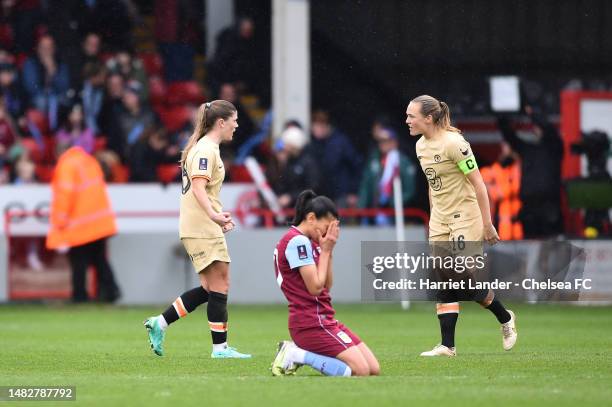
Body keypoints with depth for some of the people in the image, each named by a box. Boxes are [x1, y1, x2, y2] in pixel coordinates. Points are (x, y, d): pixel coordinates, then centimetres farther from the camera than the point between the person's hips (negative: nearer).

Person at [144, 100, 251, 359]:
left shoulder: (206, 148, 19)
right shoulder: (206, 150, -13)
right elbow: (198, 188, -24)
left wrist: (219, 217, 32)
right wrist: (213, 215, -37)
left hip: (200, 228, 10)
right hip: (202, 229, -10)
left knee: (210, 288, 10)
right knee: (220, 285, -7)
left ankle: (159, 323, 11)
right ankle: (220, 347, -4)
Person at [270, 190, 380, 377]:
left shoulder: (306, 241, 17)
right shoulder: (298, 241, -13)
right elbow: (315, 287, -17)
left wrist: (328, 251, 6)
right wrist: (325, 250, -7)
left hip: (324, 319, 10)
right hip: (311, 323, -10)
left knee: (374, 369, 3)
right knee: (361, 371, -18)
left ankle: (298, 353, 5)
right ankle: (297, 355, -10)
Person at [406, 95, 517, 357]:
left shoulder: (454, 143, -18)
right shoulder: (421, 146, 6)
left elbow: (478, 184, -16)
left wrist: (487, 224, -16)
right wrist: (433, 218, 18)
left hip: (465, 217, -8)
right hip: (439, 219, 8)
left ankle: (505, 318, 16)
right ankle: (447, 346, 1)